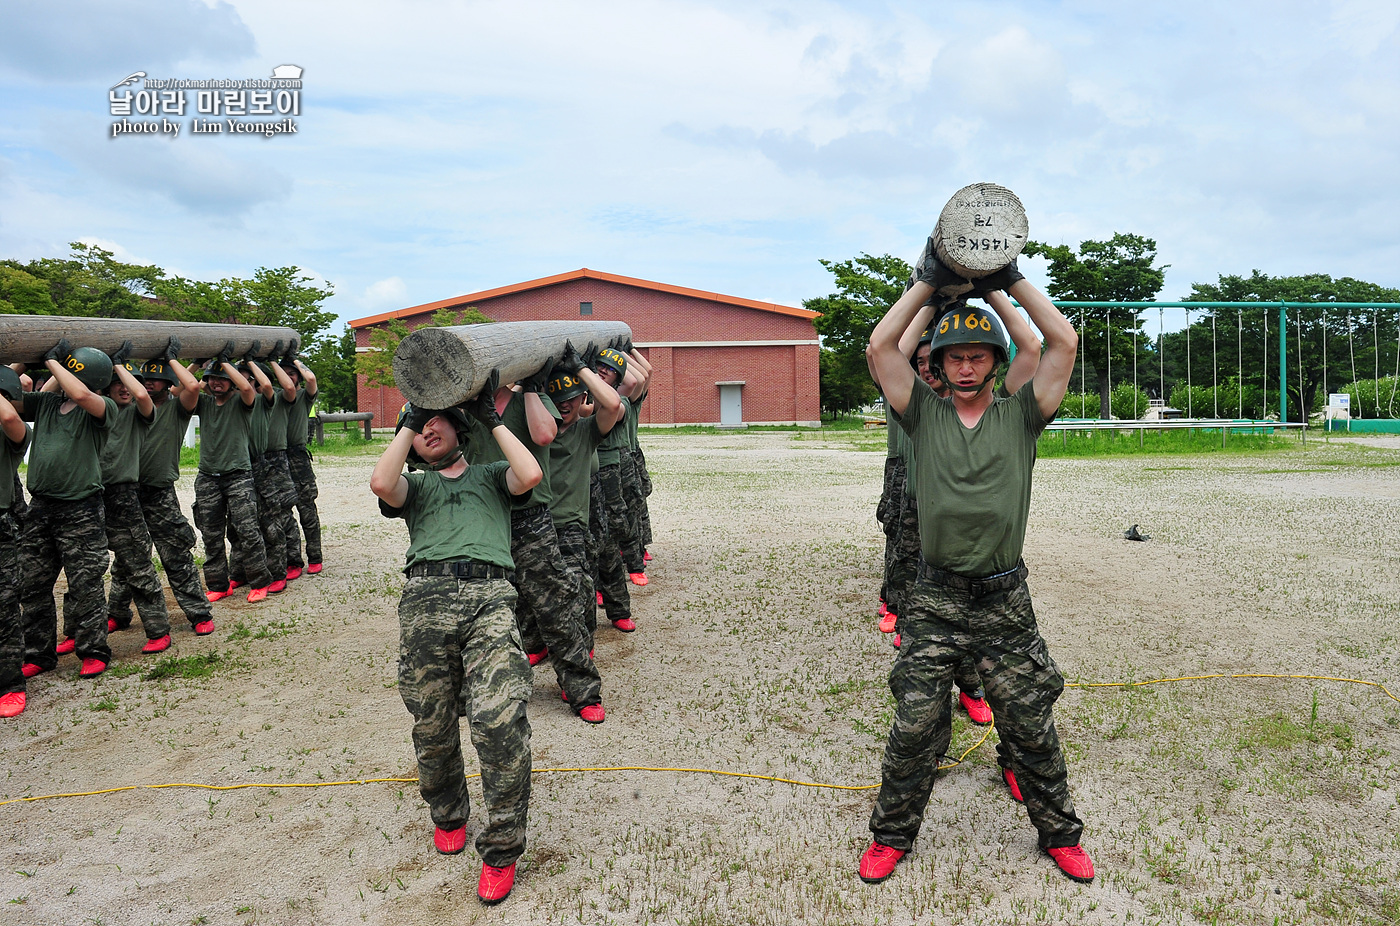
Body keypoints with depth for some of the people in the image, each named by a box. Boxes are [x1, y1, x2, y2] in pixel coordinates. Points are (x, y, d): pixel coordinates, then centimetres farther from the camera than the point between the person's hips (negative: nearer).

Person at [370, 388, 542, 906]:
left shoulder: (491, 475, 30)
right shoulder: (416, 485, 31)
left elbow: (530, 475, 6)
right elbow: (381, 485, 6)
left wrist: (492, 420, 16)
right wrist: (408, 422, 17)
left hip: (490, 596, -2)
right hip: (426, 597, 2)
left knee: (499, 721, -19)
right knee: (432, 729, 1)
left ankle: (501, 848, -6)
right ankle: (447, 815, 30)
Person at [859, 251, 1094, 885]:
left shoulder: (1021, 416, 3)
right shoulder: (925, 415, 4)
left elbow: (1064, 342, -5)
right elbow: (881, 346, -4)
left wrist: (1012, 279, 0)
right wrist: (930, 281, 1)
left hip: (1005, 601, 0)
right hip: (935, 600, 0)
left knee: (1032, 728, 11)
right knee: (914, 727, 4)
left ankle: (1060, 834, 32)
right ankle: (891, 836, 23)